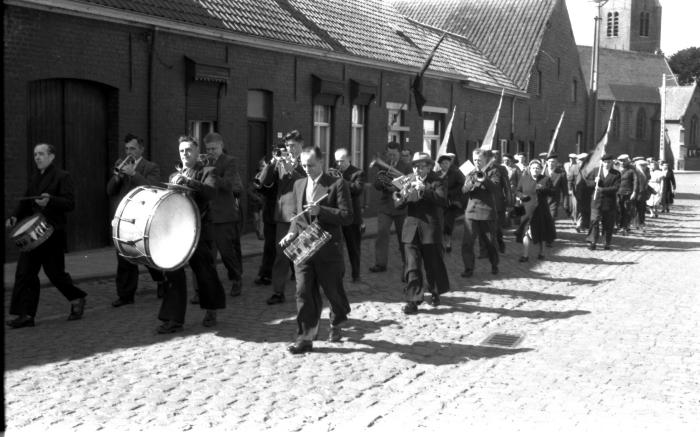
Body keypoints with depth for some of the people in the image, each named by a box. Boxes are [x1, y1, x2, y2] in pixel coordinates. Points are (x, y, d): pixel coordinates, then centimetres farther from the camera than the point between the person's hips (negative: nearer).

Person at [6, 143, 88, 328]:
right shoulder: (34, 178, 16)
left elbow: (70, 204, -14)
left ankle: (77, 300, 24)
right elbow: (25, 202, 20)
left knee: (55, 273, 0)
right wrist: (15, 217, 2)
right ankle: (25, 315, 1)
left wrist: (50, 200, -30)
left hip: (53, 233, -6)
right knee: (24, 273, -2)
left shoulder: (62, 177, -5)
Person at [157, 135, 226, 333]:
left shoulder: (206, 172, 3)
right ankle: (174, 319, 1)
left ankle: (210, 313, 24)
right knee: (173, 273, -4)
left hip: (199, 229, -4)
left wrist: (188, 182, -28)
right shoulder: (174, 176, 19)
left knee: (205, 272, 4)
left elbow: (211, 192, -17)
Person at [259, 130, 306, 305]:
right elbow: (264, 182, 1)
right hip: (283, 214, 3)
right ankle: (278, 292, 6)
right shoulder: (281, 163, 11)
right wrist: (273, 162, -11)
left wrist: (292, 170, -19)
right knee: (281, 254, 2)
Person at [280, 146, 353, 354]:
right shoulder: (298, 184, 12)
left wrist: (321, 210, -23)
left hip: (328, 249, -4)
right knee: (304, 292, -3)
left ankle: (336, 325, 37)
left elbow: (347, 216, -12)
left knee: (333, 290, 10)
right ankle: (306, 338, 0)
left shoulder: (337, 185, -6)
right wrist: (292, 233, 1)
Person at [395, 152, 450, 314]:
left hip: (430, 229, -3)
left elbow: (442, 200, -18)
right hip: (411, 229, 3)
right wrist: (402, 195, -17)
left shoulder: (438, 182, 0)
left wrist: (424, 190, -27)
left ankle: (435, 293, 30)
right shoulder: (410, 182, 13)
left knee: (433, 265, 8)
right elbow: (398, 204, 5)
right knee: (412, 266, -3)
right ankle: (413, 300, -2)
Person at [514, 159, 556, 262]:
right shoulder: (524, 179, 6)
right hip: (528, 210, 0)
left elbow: (553, 192, 0)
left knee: (542, 232, 10)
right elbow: (517, 192, 10)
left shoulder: (546, 179, 3)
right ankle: (525, 255, -5)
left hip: (542, 210, 0)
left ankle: (542, 252, 27)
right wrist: (522, 196, -12)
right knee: (527, 232, -7)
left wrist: (543, 189, -17)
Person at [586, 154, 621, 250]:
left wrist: (601, 189, -16)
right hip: (596, 200, 1)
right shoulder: (596, 171, 9)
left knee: (608, 224, 5)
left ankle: (607, 243, 15)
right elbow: (588, 183, 12)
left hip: (609, 202, -1)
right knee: (594, 221, -7)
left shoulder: (616, 174, 0)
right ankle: (592, 242, -3)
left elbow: (615, 188, -9)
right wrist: (594, 182, -11)